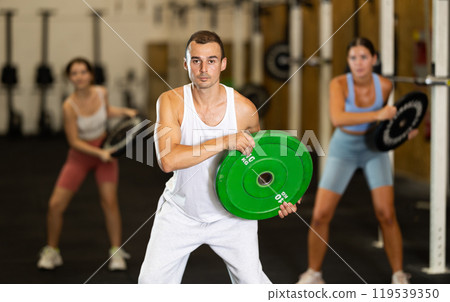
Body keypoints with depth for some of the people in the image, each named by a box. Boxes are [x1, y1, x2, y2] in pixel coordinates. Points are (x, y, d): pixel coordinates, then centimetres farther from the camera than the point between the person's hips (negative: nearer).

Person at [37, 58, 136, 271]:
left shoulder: (102, 93, -11)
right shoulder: (69, 106, -23)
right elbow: (74, 142, -18)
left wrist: (124, 111, -1)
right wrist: (99, 153, -27)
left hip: (105, 150, 2)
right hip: (80, 155, -2)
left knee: (109, 201, -11)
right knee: (55, 204, -7)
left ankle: (116, 253, 4)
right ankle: (51, 252, 15)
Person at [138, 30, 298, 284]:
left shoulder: (244, 109, -13)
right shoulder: (171, 102, -17)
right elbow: (167, 160, -31)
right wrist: (224, 143, -37)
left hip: (230, 212, 0)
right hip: (181, 212, 0)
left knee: (252, 281, -3)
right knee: (152, 280, -2)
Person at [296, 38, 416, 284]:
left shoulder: (384, 85, -14)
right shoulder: (339, 84, -23)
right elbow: (337, 118, -42)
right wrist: (376, 115, -50)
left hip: (374, 148, 1)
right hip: (343, 148, -1)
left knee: (386, 214, -9)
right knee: (320, 215, -6)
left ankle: (399, 276, 8)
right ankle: (313, 274, 15)